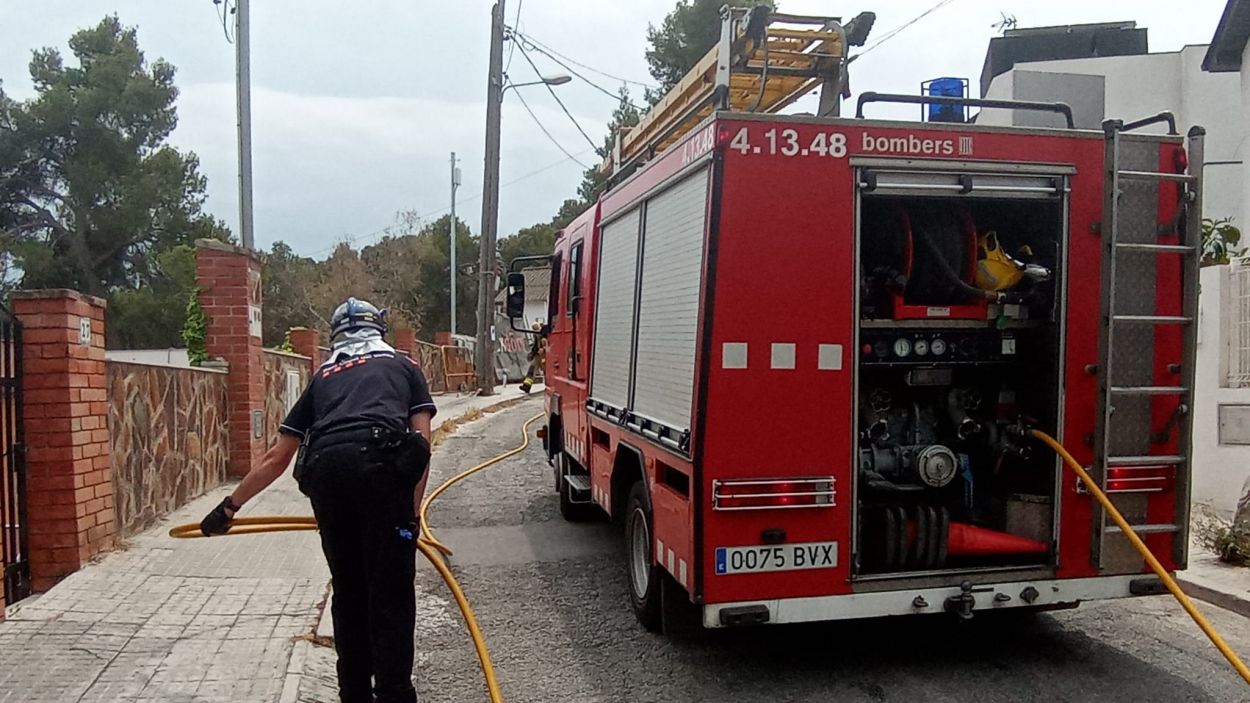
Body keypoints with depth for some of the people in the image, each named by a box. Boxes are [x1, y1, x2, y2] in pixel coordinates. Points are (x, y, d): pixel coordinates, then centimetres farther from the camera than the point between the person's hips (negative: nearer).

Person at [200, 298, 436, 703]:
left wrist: (229, 506, 43)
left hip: (324, 466, 3)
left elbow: (277, 458, 33)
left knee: (348, 592, 18)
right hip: (381, 460, -3)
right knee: (391, 592, 2)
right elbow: (422, 440, 15)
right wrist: (412, 510, 17)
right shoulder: (403, 366, 28)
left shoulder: (323, 377, 33)